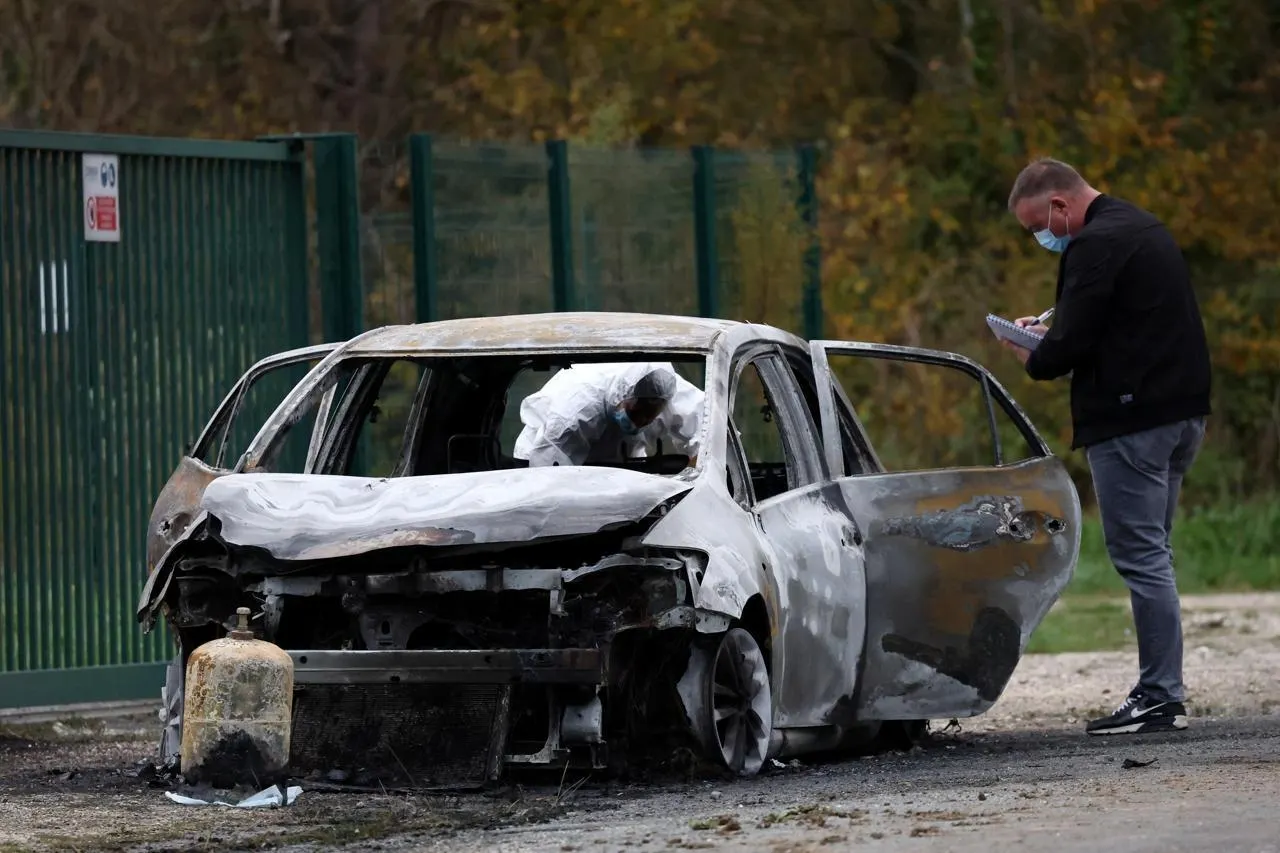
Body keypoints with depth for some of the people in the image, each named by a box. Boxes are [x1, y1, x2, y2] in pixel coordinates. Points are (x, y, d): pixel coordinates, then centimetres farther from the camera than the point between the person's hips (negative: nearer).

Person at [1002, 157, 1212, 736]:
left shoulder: (1095, 246, -14)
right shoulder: (1143, 228, 19)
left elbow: (1068, 346, -18)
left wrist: (1033, 358, 3)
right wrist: (1052, 331, 17)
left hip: (1132, 420, -10)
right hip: (1183, 411, 10)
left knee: (1140, 556, -8)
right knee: (1151, 554, 14)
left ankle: (1160, 696, -8)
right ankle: (1163, 693, 14)